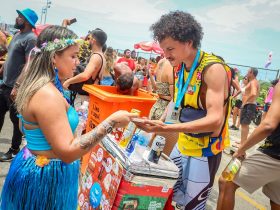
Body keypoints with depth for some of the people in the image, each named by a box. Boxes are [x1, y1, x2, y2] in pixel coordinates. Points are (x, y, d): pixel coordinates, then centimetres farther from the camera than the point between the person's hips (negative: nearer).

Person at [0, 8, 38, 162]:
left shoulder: (31, 39, -14)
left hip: (16, 87, -9)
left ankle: (15, 150, 19)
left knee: (16, 119, 4)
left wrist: (17, 86, -23)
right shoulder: (17, 35, 14)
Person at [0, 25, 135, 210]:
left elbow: (27, 127, 15)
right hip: (46, 176, -10)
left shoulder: (39, 86, 4)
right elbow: (68, 152, -29)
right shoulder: (48, 95, -27)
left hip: (38, 169, 10)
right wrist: (111, 122, -28)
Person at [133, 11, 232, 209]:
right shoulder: (180, 67, 1)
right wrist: (160, 124, -2)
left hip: (204, 152, -7)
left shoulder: (213, 69, -23)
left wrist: (165, 128, -37)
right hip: (182, 145, 7)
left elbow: (214, 120, -30)